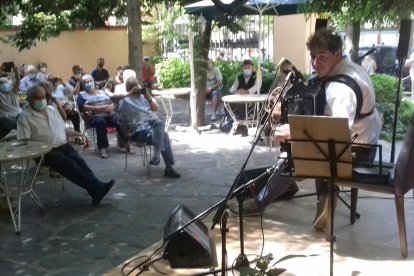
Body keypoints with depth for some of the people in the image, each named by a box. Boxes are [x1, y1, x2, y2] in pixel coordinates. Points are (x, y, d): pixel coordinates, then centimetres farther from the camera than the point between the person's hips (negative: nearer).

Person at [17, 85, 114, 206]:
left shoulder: (52, 109, 18)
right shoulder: (25, 117, -1)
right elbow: (24, 142, -8)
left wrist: (78, 134, 15)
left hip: (63, 145, 5)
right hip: (46, 151, -5)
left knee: (79, 161, -23)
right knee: (69, 164, -28)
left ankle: (96, 191, -38)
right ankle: (97, 187, -38)